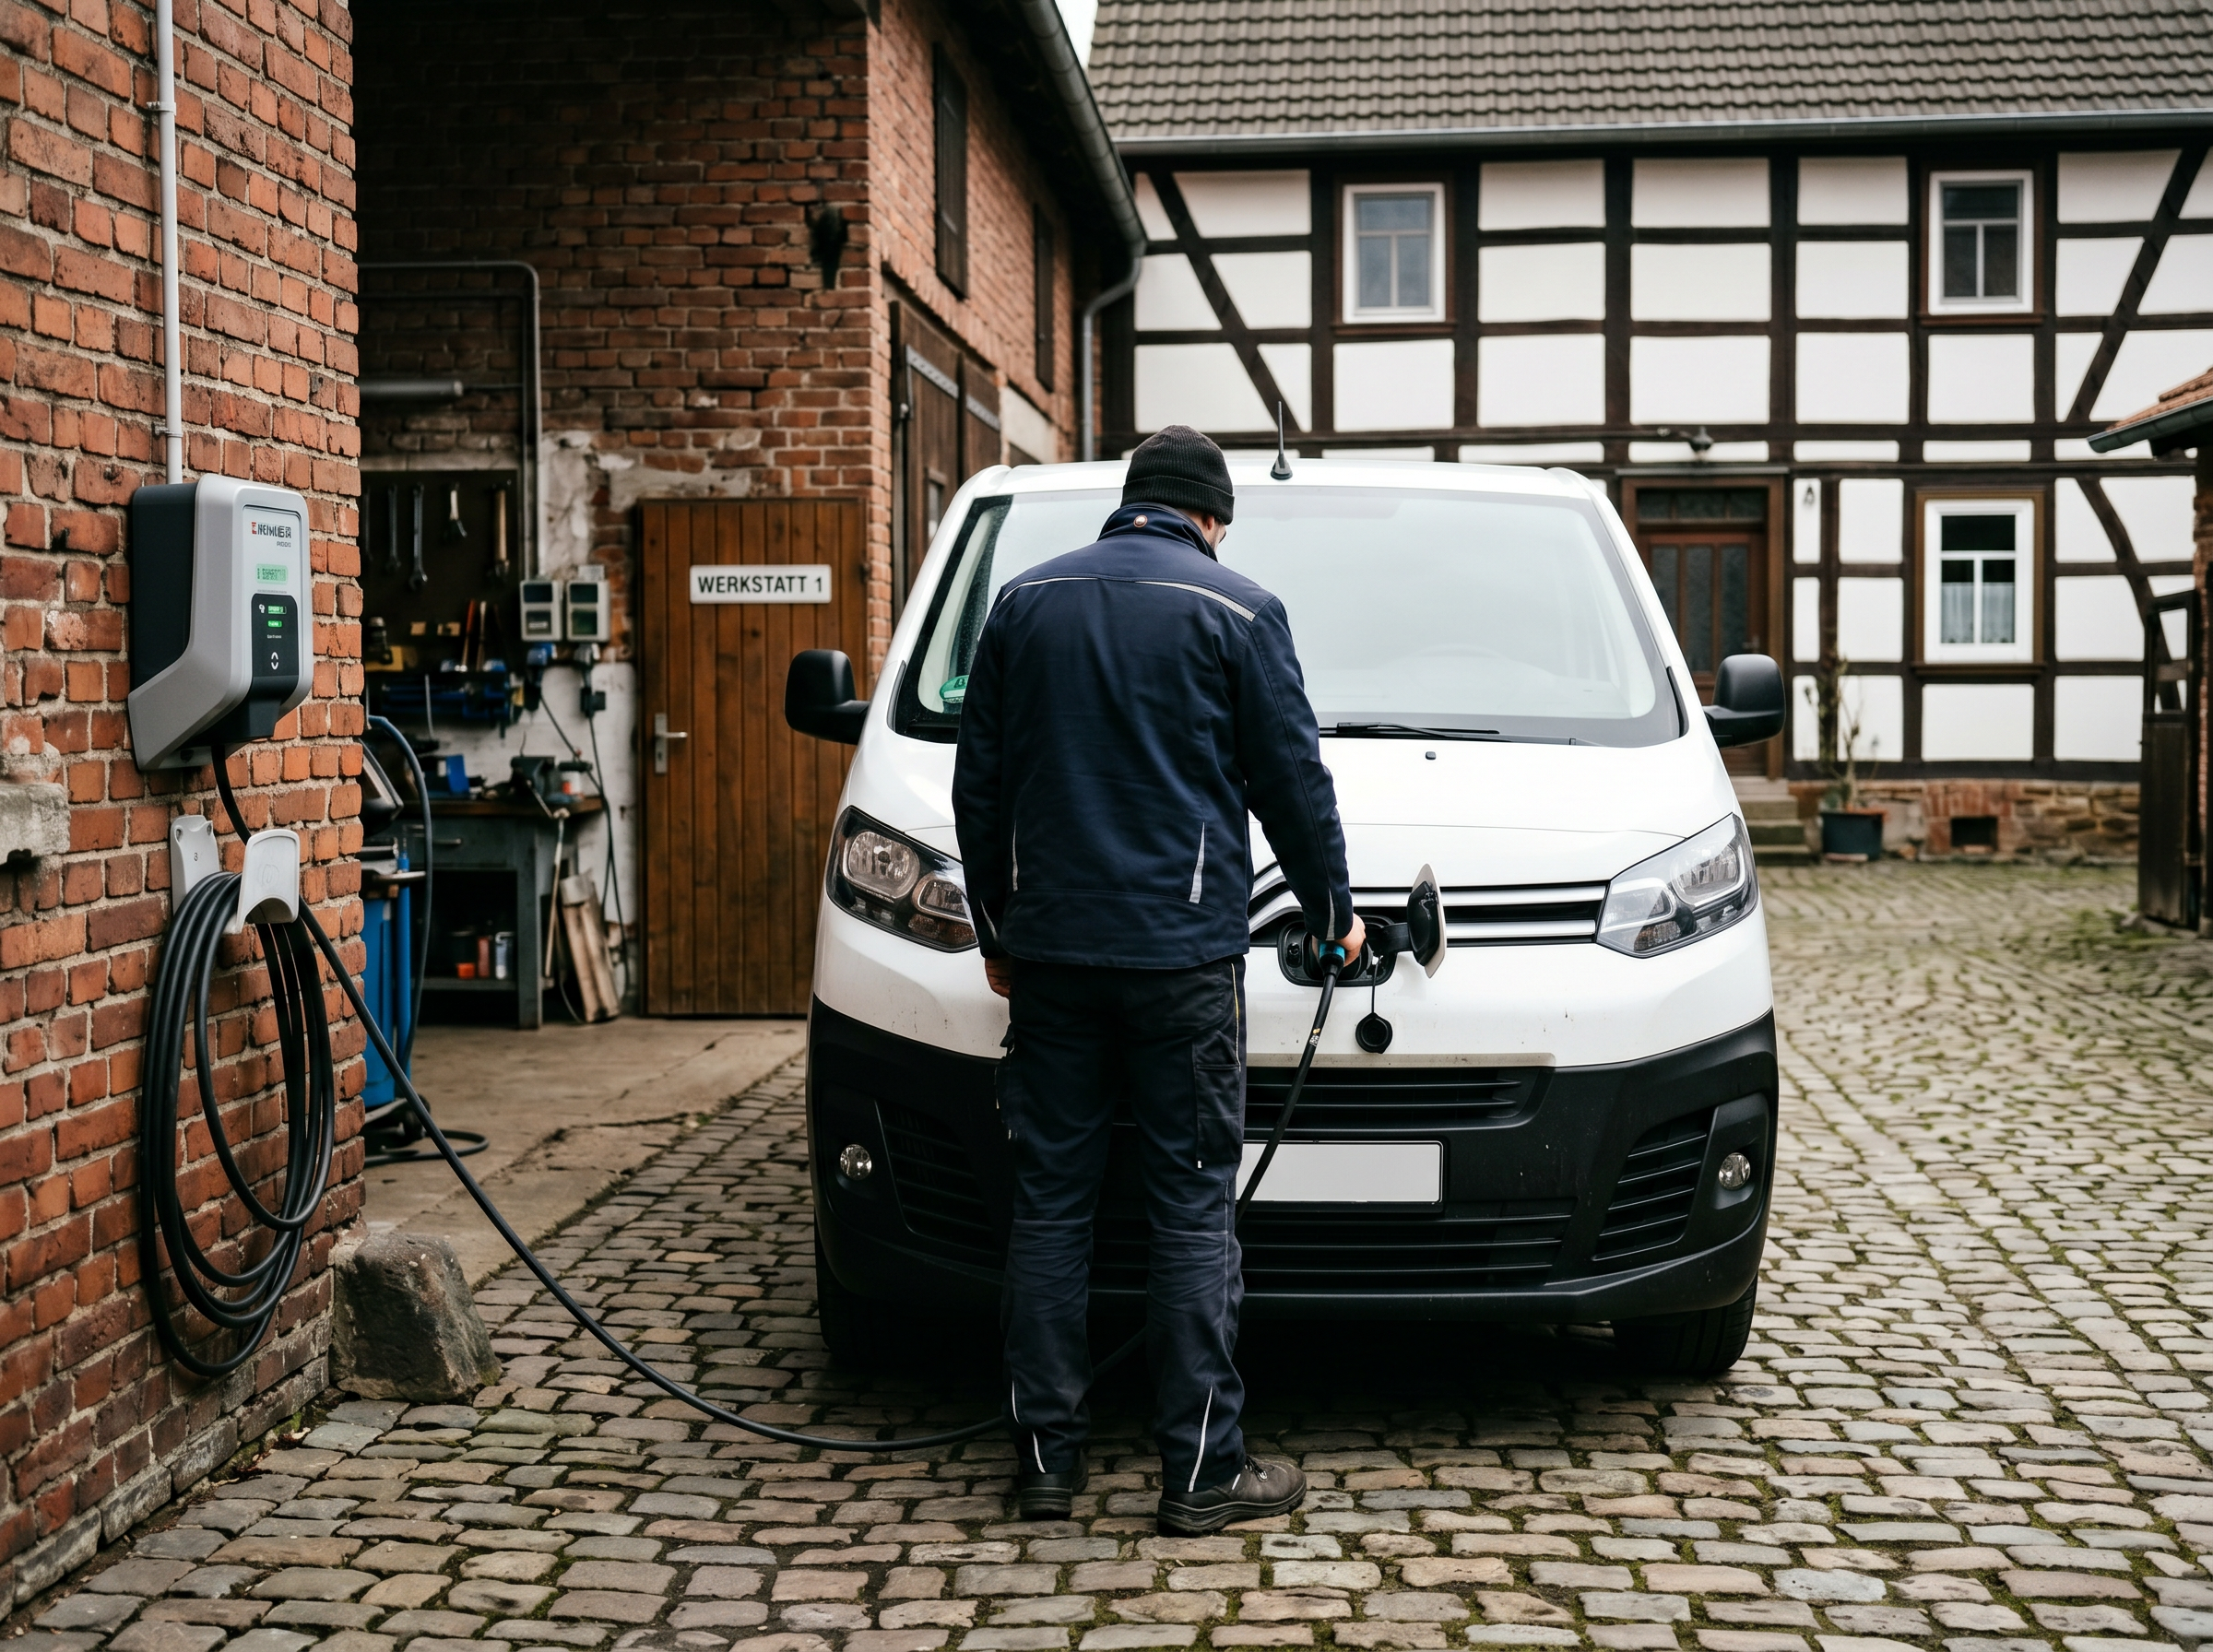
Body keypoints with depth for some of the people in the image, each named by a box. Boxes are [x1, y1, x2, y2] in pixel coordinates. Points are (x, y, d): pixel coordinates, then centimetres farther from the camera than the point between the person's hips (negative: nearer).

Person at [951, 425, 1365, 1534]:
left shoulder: (1026, 601, 10)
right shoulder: (1235, 612, -1)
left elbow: (978, 786, 12)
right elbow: (1293, 784, 3)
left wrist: (998, 931, 20)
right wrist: (1332, 913, 18)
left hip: (1048, 948, 4)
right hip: (1182, 947, -3)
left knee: (1049, 1201, 8)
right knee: (1194, 1209, 1)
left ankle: (1047, 1458, 12)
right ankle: (1200, 1471, 5)